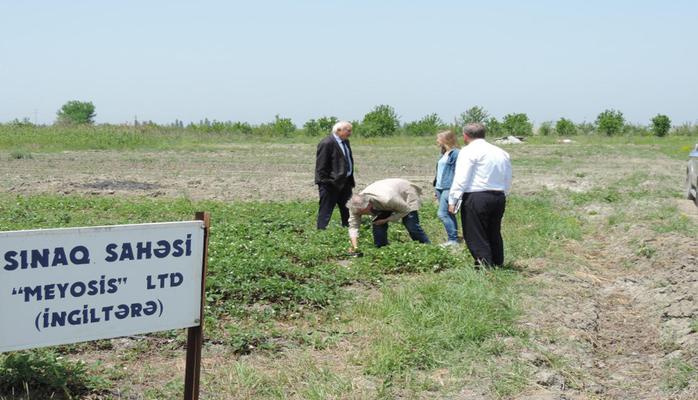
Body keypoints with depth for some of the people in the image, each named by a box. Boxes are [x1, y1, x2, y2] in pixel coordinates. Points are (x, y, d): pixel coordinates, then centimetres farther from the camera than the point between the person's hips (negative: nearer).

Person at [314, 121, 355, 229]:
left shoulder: (345, 141, 11)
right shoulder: (326, 143, -18)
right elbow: (321, 167, -19)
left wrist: (350, 180, 15)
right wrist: (326, 183, -19)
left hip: (345, 182, 9)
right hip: (331, 184, -9)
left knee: (347, 210, 16)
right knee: (326, 211, -1)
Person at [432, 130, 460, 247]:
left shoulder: (455, 153, -10)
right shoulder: (444, 154, 18)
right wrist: (436, 188, 22)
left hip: (448, 189, -9)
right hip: (440, 188, 9)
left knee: (442, 214, -15)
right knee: (449, 215, 11)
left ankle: (453, 240, -12)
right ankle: (453, 239, 16)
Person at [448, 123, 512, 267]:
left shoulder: (469, 151, -6)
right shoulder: (502, 153, 15)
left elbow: (461, 179, -12)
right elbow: (508, 181, 18)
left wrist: (452, 200, -9)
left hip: (476, 198, -7)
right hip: (499, 197, 7)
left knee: (476, 237, -1)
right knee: (494, 235, 17)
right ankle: (497, 265, 21)